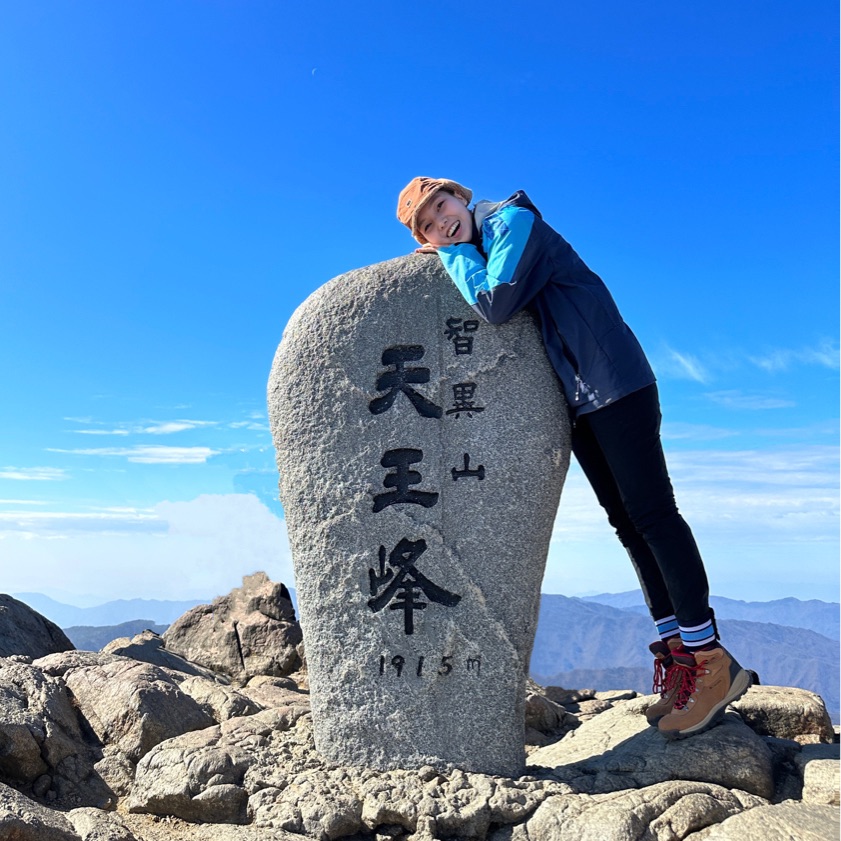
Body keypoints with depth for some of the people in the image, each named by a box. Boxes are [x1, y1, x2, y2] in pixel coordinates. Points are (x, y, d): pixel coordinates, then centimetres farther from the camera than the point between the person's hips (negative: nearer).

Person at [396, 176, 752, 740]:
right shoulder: (470, 259, 17)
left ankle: (711, 659, -5)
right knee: (627, 522, 7)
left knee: (652, 513, -11)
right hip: (577, 401, 9)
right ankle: (678, 650, 14)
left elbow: (496, 303, -21)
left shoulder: (514, 221, -8)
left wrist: (454, 252, -7)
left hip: (613, 383, -9)